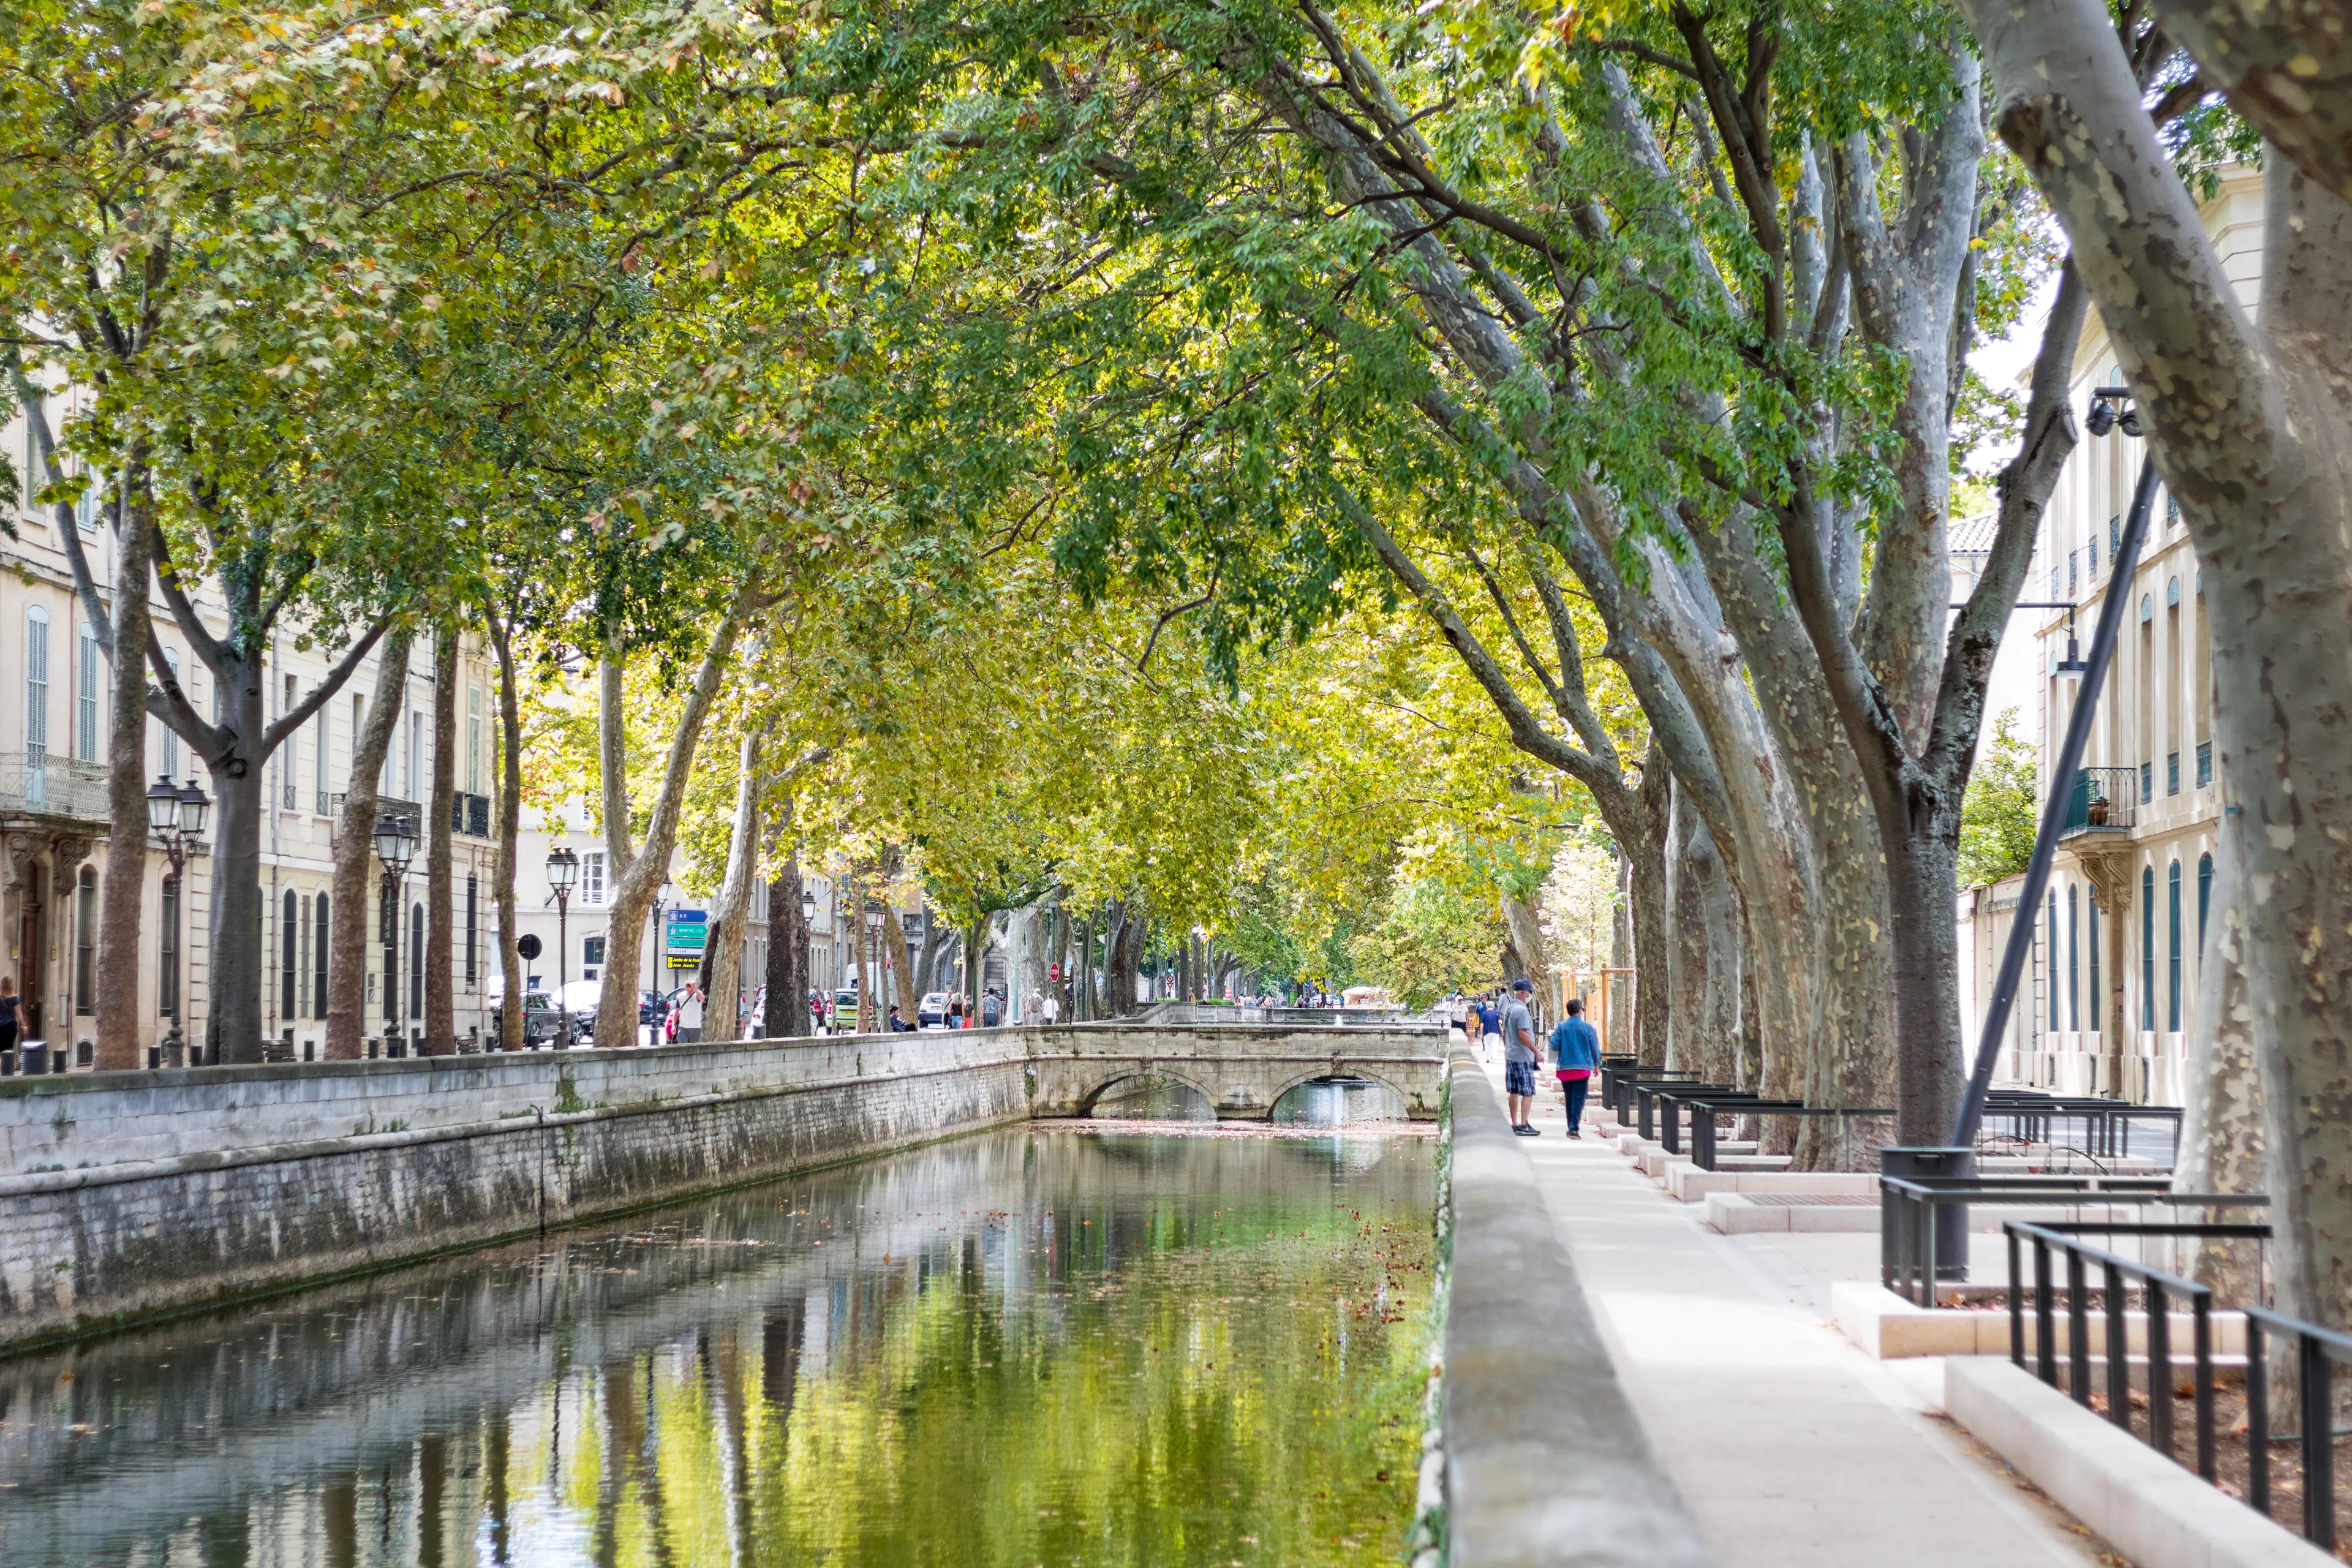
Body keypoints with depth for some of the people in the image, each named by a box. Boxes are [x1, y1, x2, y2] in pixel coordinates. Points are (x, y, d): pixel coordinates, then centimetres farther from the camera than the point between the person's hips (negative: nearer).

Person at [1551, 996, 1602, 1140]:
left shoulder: (1561, 1027, -3)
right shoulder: (1588, 1027, -3)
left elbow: (1554, 1046, -5)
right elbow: (1595, 1048, 2)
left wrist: (1553, 1034, 16)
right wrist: (1597, 1064, 16)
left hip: (1565, 1068, 2)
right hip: (1583, 1067, -2)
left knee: (1569, 1099, 14)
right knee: (1579, 1099, -3)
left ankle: (1571, 1127, 19)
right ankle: (1574, 1128, -15)